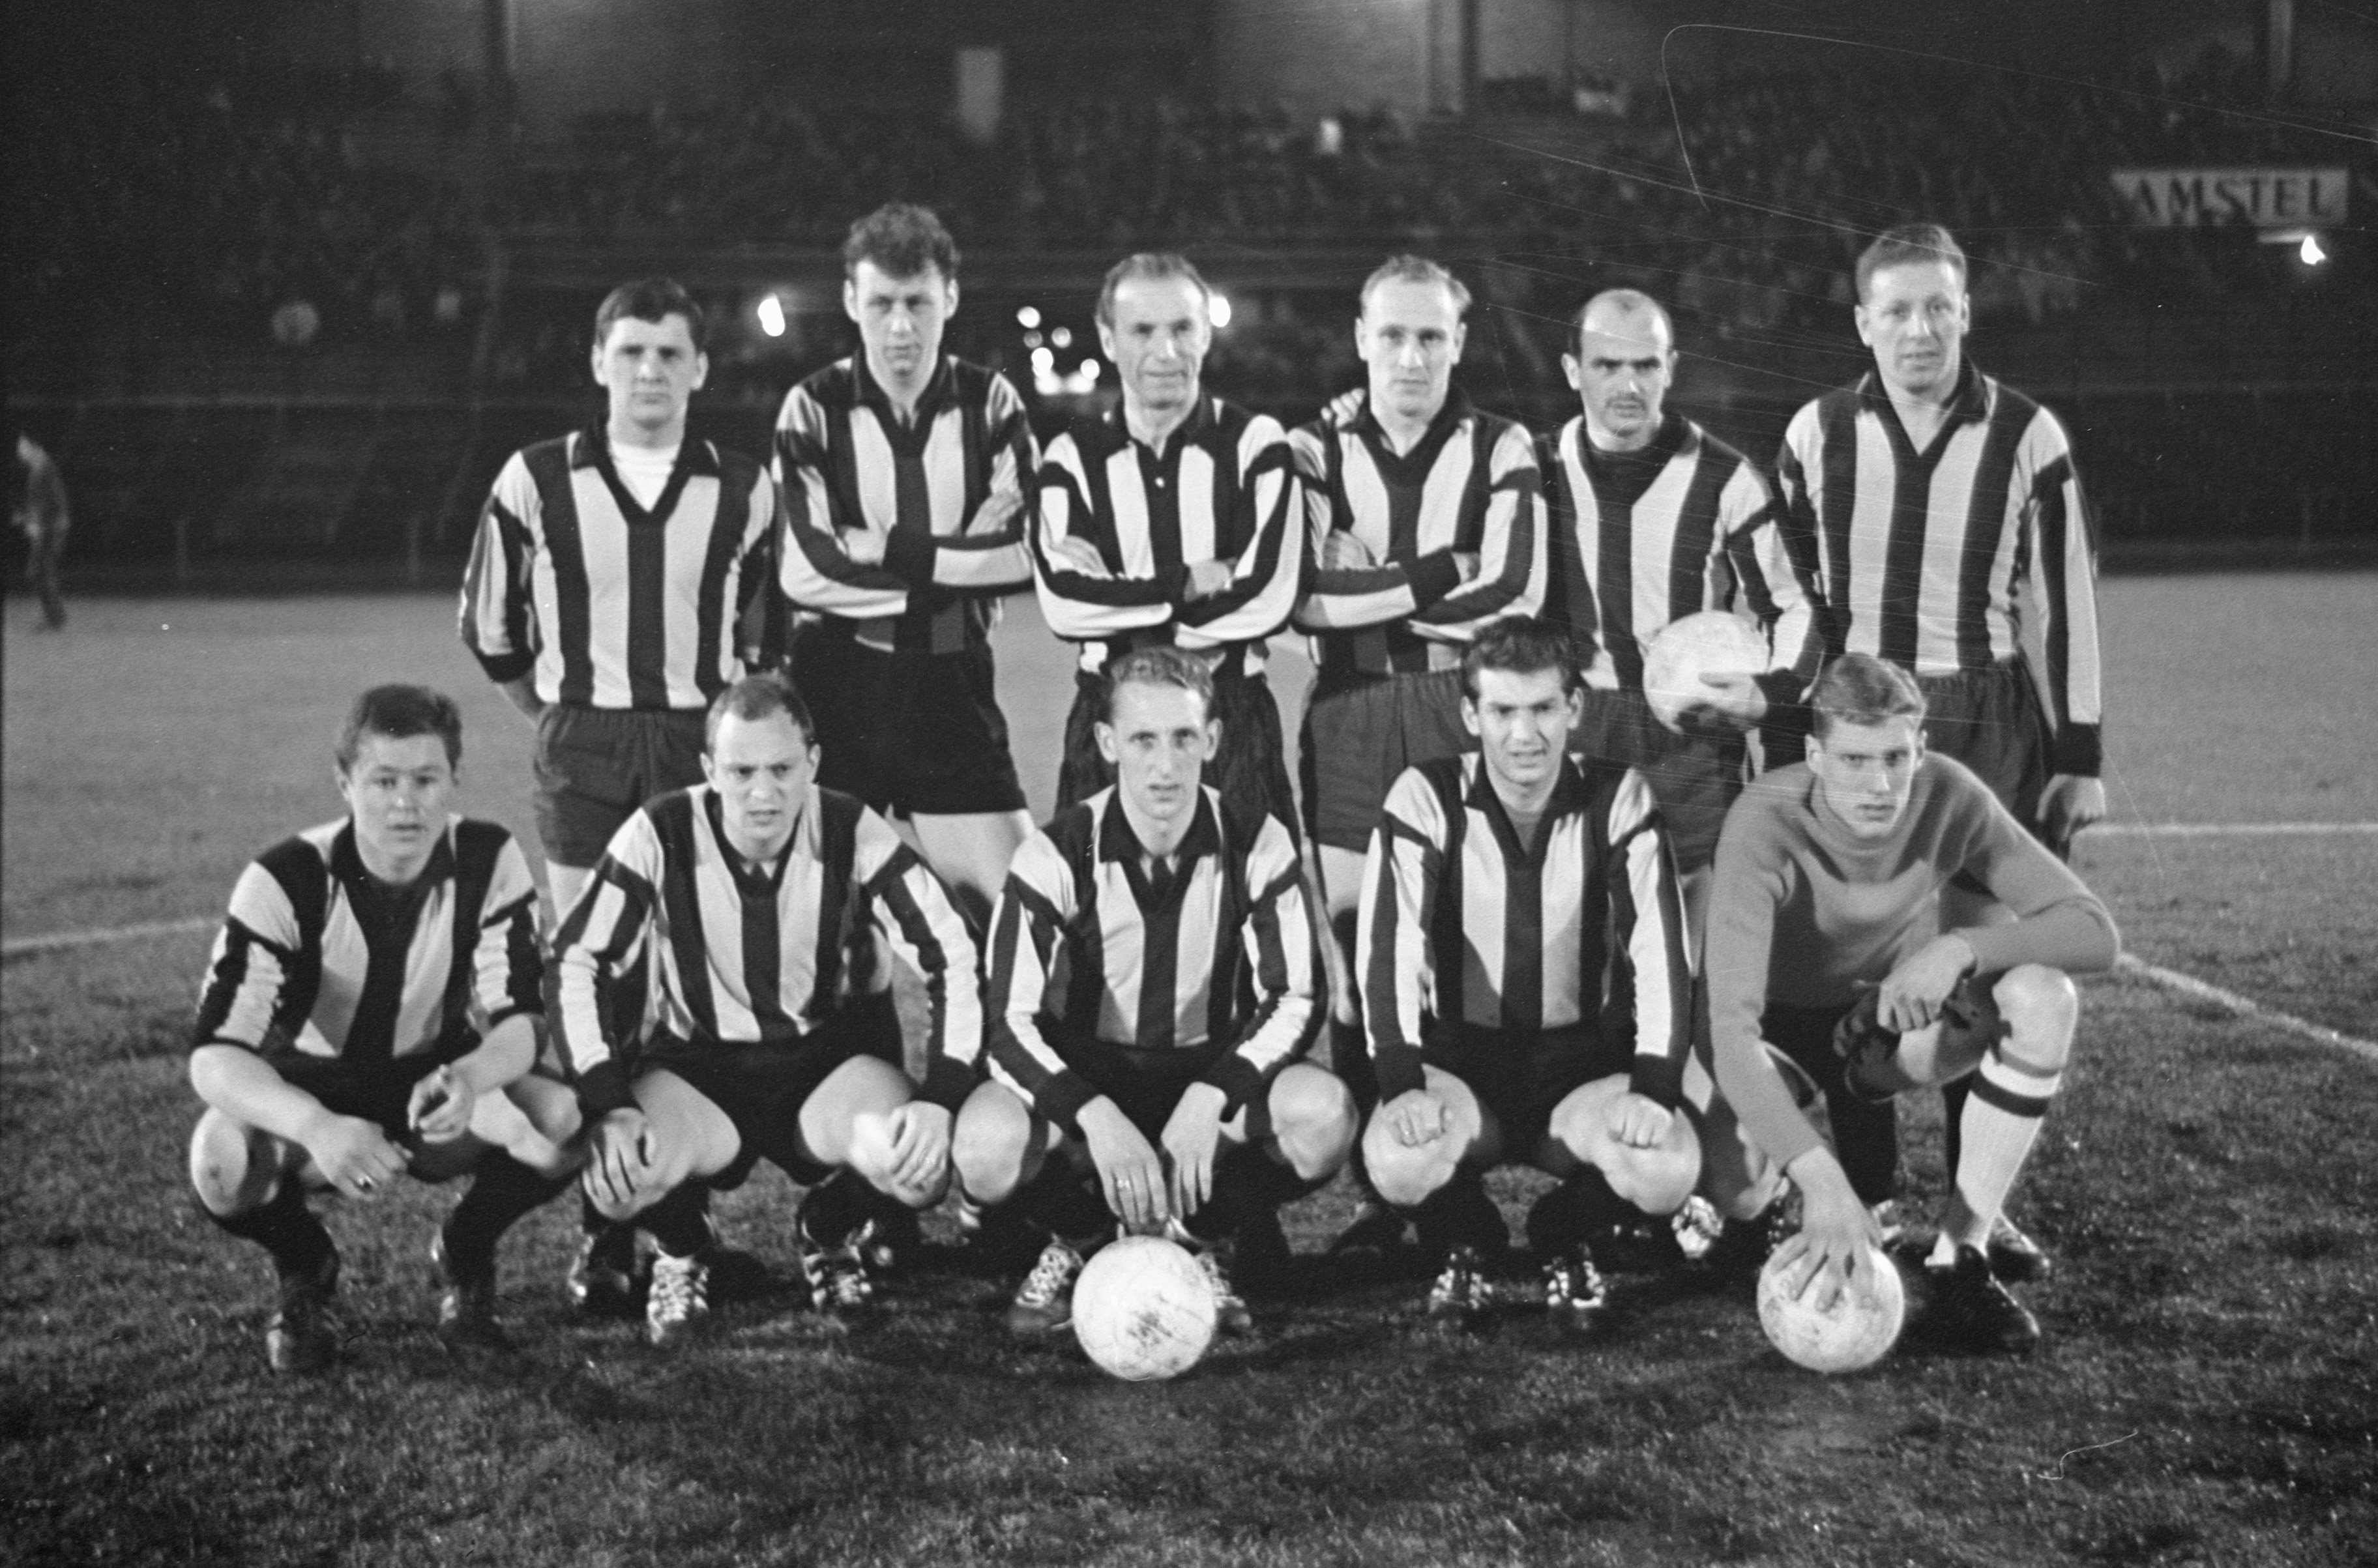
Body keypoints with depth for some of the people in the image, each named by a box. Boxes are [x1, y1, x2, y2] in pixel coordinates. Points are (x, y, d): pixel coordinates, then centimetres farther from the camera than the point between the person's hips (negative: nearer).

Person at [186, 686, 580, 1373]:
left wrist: (466, 1080, -46)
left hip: (441, 1085, 1)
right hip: (311, 1094, -1)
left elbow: (518, 1022, -20)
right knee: (222, 1159, -34)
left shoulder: (490, 860, -17)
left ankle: (465, 1258, 4)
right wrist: (317, 1127, -51)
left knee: (566, 1121, -29)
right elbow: (215, 1053, -30)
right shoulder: (286, 879, -23)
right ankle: (304, 1270, 2)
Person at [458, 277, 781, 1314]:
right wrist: (569, 715, 12)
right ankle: (603, 1236, 5)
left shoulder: (743, 492, 3)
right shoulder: (538, 481, 1)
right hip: (581, 754, 0)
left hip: (706, 751, 1)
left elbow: (775, 630, 16)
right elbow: (488, 625, 12)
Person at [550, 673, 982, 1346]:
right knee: (619, 1176, -31)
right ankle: (681, 1252, 10)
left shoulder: (854, 834, -15)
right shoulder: (663, 834, -16)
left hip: (837, 1058, 0)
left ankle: (832, 1235, 11)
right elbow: (577, 963, -13)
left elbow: (953, 961, -14)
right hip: (698, 1063, 0)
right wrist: (610, 1105, -25)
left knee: (922, 1167, -30)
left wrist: (940, 1097, -27)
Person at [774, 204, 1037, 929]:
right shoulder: (814, 408, -1)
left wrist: (887, 551, -13)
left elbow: (1019, 553, -10)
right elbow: (806, 568, -13)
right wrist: (950, 565, -12)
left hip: (952, 683, 1)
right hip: (836, 686, -1)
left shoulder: (990, 405, 3)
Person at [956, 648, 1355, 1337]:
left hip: (1213, 1071, 1)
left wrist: (1208, 1100, -29)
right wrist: (1099, 1119, -37)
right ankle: (1075, 1243, 2)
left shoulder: (1257, 846, -10)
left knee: (1323, 1115, -31)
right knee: (987, 1144, -34)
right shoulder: (1057, 854, -15)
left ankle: (1206, 1243, 0)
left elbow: (1292, 1001, -11)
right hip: (1083, 1074, -1)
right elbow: (1010, 1020, -19)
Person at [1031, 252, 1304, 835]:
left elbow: (1268, 595, -13)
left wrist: (1122, 599, -10)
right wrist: (1193, 582, -12)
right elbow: (1064, 602, -8)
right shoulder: (1074, 455, 5)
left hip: (1233, 711, -1)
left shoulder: (1254, 444, 0)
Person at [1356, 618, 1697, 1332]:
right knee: (1397, 1159, -33)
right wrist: (1401, 1081, -29)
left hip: (1586, 1066, 1)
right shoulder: (1426, 798, -7)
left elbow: (1661, 948, -12)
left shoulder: (1619, 800, -5)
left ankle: (1566, 1241, 9)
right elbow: (1389, 946, -15)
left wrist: (1656, 1082, -26)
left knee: (1669, 1168, -29)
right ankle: (1465, 1245, 7)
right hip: (1460, 1062, 0)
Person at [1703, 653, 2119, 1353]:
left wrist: (1961, 947, -36)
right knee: (1731, 1187, -32)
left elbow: (2095, 932, -19)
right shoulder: (1765, 823, -31)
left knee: (2044, 997, -28)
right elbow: (1732, 1028, -39)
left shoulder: (1949, 796, -21)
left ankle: (1960, 1257, -17)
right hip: (1783, 1026, -2)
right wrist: (1820, 1179, -51)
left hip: (1897, 1016, 3)